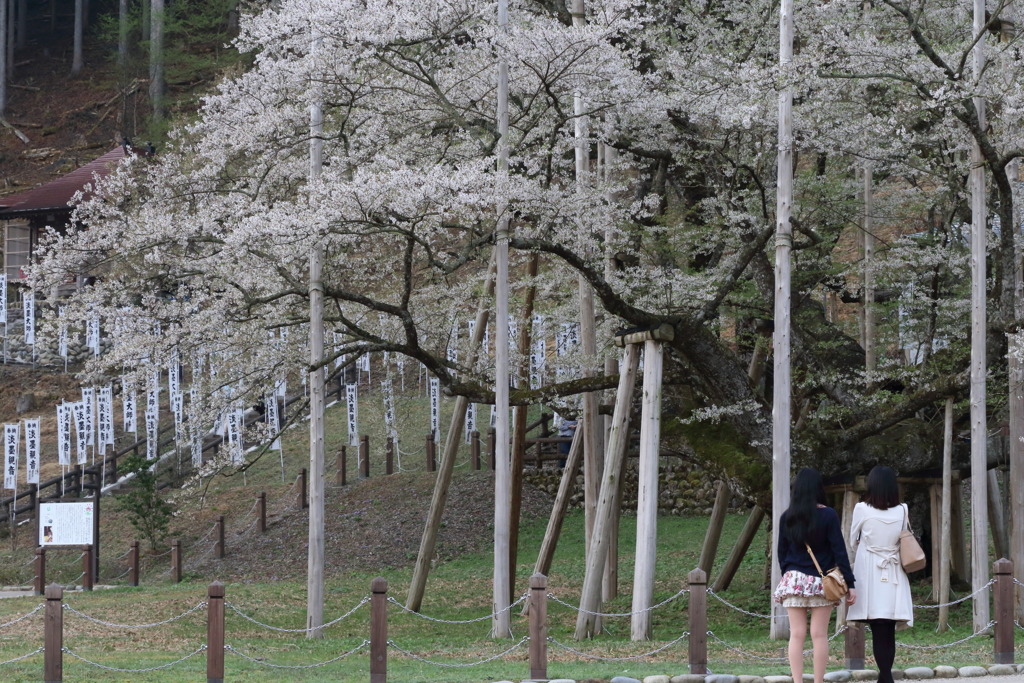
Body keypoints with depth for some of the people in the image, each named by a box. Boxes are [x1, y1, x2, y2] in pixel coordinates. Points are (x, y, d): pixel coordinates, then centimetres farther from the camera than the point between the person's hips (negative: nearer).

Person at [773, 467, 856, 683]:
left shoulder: (787, 518, 2)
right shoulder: (828, 516, -7)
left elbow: (781, 552, 10)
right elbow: (839, 551, -7)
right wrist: (849, 584, -5)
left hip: (793, 581, 2)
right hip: (821, 583, -2)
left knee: (796, 635, 0)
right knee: (819, 635, 1)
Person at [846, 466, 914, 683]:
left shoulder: (862, 510, -7)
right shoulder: (902, 511, -2)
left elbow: (853, 540, 7)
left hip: (870, 577, -2)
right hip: (894, 578, 2)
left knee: (879, 632, -4)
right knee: (888, 632, 6)